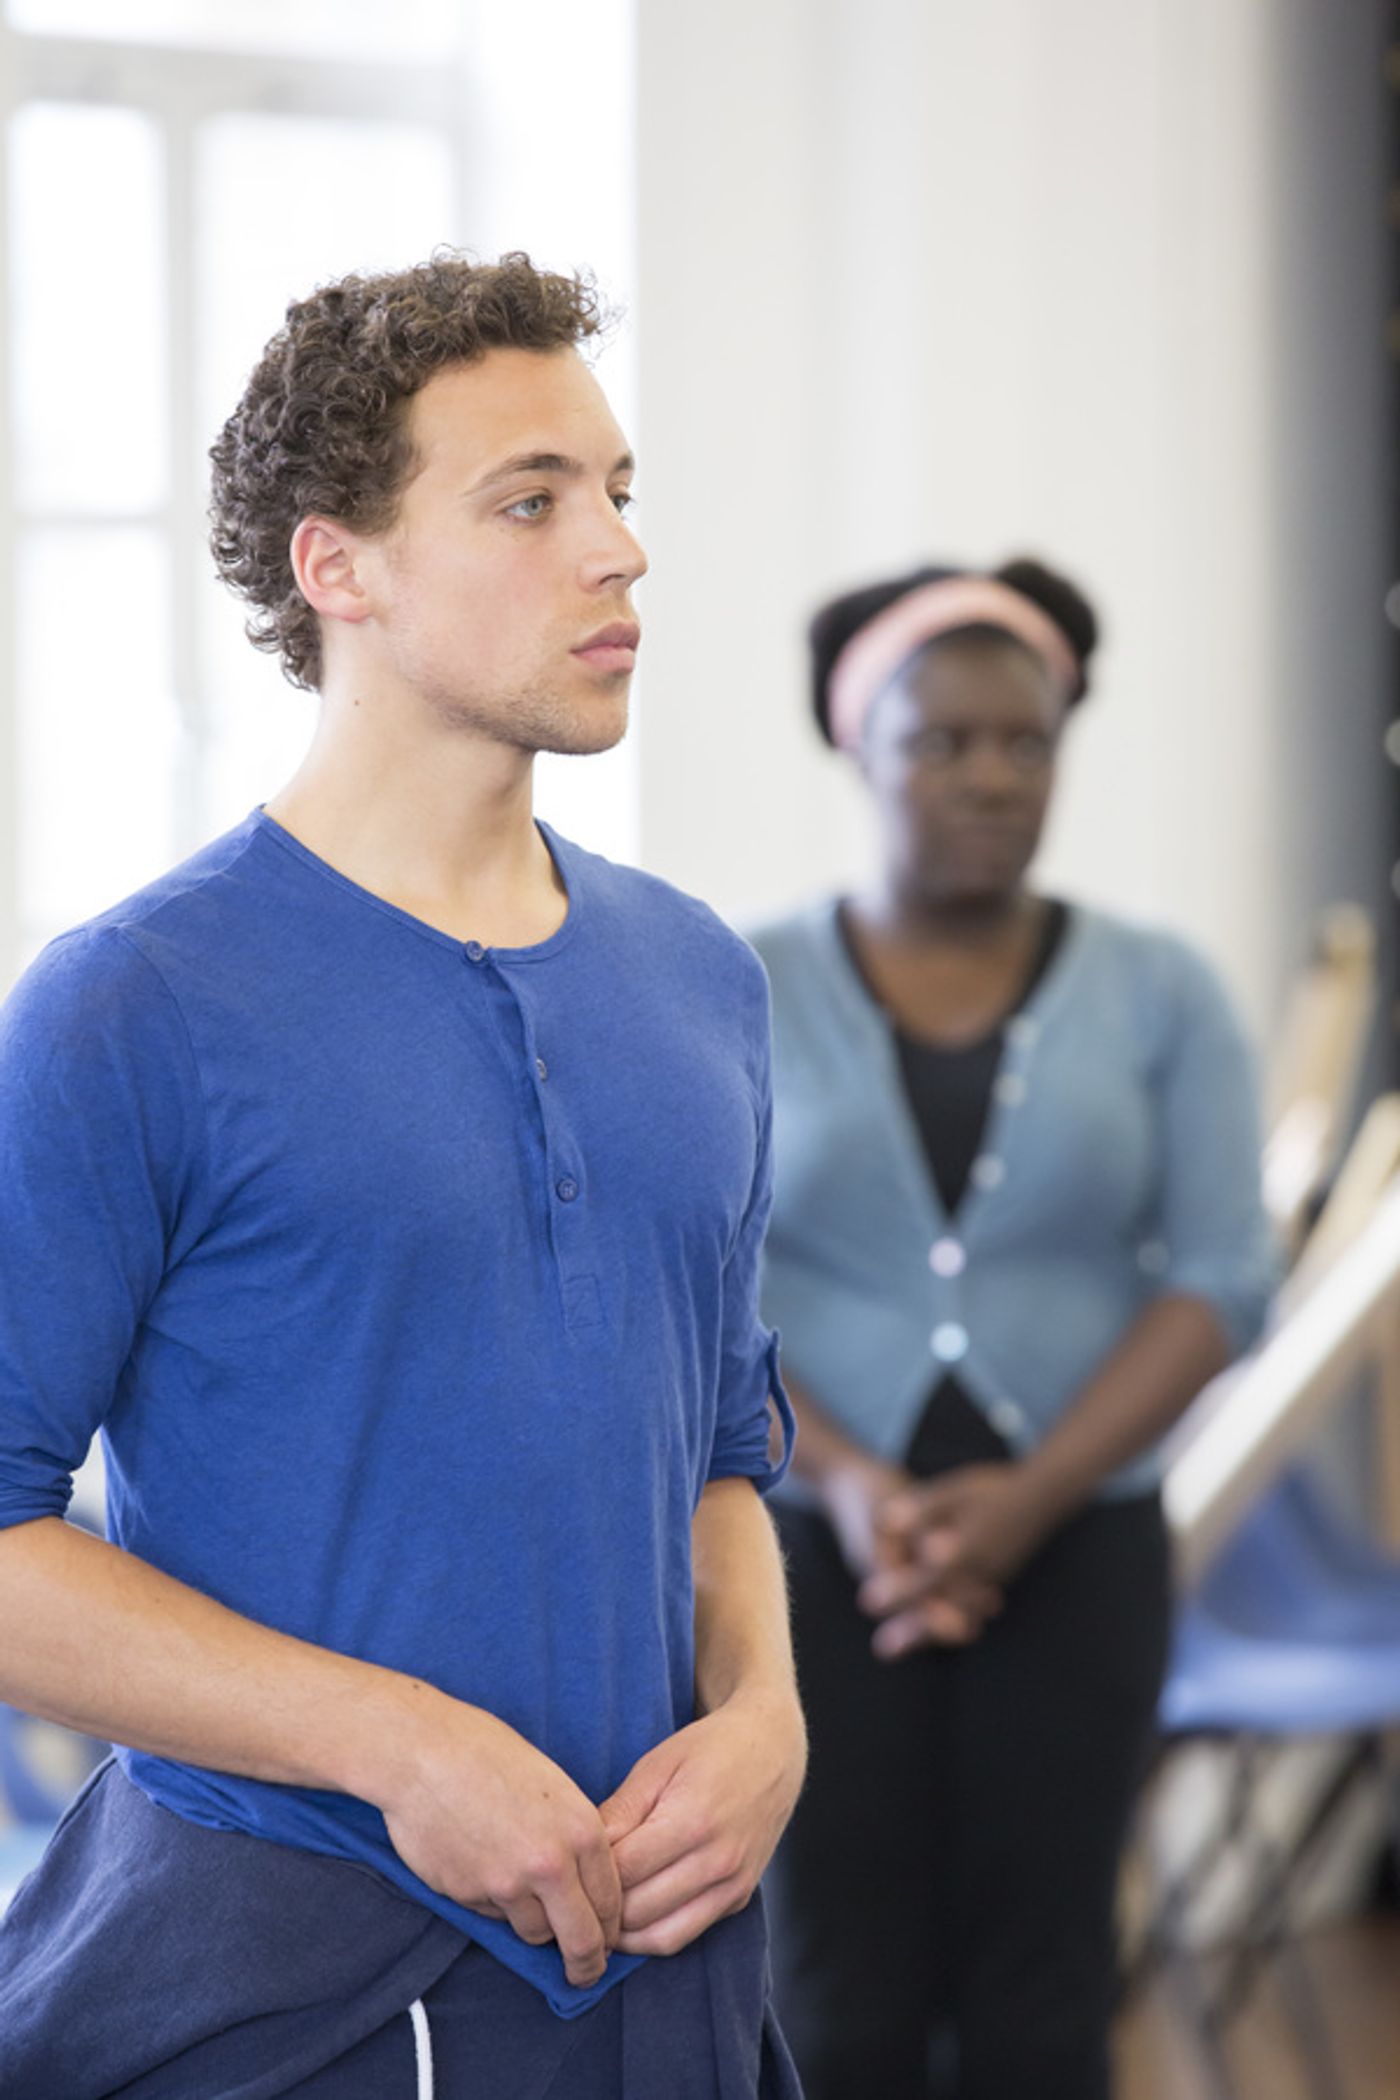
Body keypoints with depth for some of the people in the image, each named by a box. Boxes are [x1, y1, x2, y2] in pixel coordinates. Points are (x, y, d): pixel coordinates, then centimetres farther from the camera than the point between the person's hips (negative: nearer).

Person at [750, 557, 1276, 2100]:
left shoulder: (1156, 994, 3)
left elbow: (1220, 1278, -3)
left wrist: (1030, 1494, -15)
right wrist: (843, 1480, -17)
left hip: (1070, 1549, 1)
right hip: (813, 1541, -1)